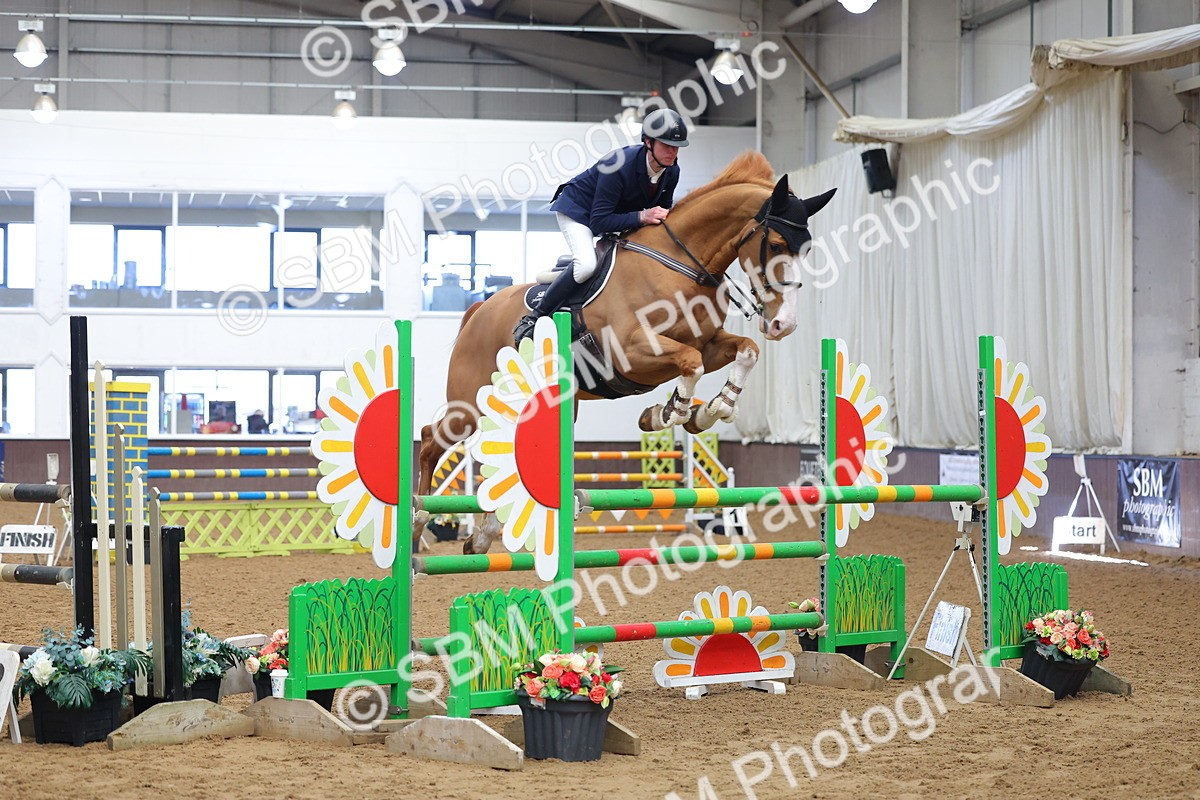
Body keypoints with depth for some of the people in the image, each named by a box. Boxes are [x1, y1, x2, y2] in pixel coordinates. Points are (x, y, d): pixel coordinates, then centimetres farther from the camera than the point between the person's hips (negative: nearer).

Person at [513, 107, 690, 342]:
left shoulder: (671, 172, -15)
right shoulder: (620, 165, -36)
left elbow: (662, 209, 5)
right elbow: (599, 222, -35)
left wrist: (665, 217, -19)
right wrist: (641, 216, -43)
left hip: (621, 213, 8)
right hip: (578, 209, -8)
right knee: (586, 264, -30)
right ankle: (532, 319, -20)